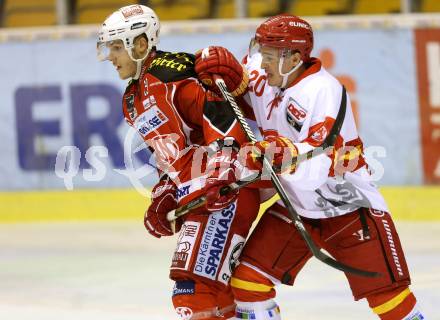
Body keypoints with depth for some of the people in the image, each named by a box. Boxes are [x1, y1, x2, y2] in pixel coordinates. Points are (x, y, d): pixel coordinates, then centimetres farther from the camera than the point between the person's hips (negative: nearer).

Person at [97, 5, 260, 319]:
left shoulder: (168, 72, -12)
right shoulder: (133, 101, 19)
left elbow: (221, 114, -22)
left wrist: (220, 171, -30)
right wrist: (163, 197, 15)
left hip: (227, 188, -11)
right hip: (194, 196, 11)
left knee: (194, 282, -17)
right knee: (215, 287, 16)